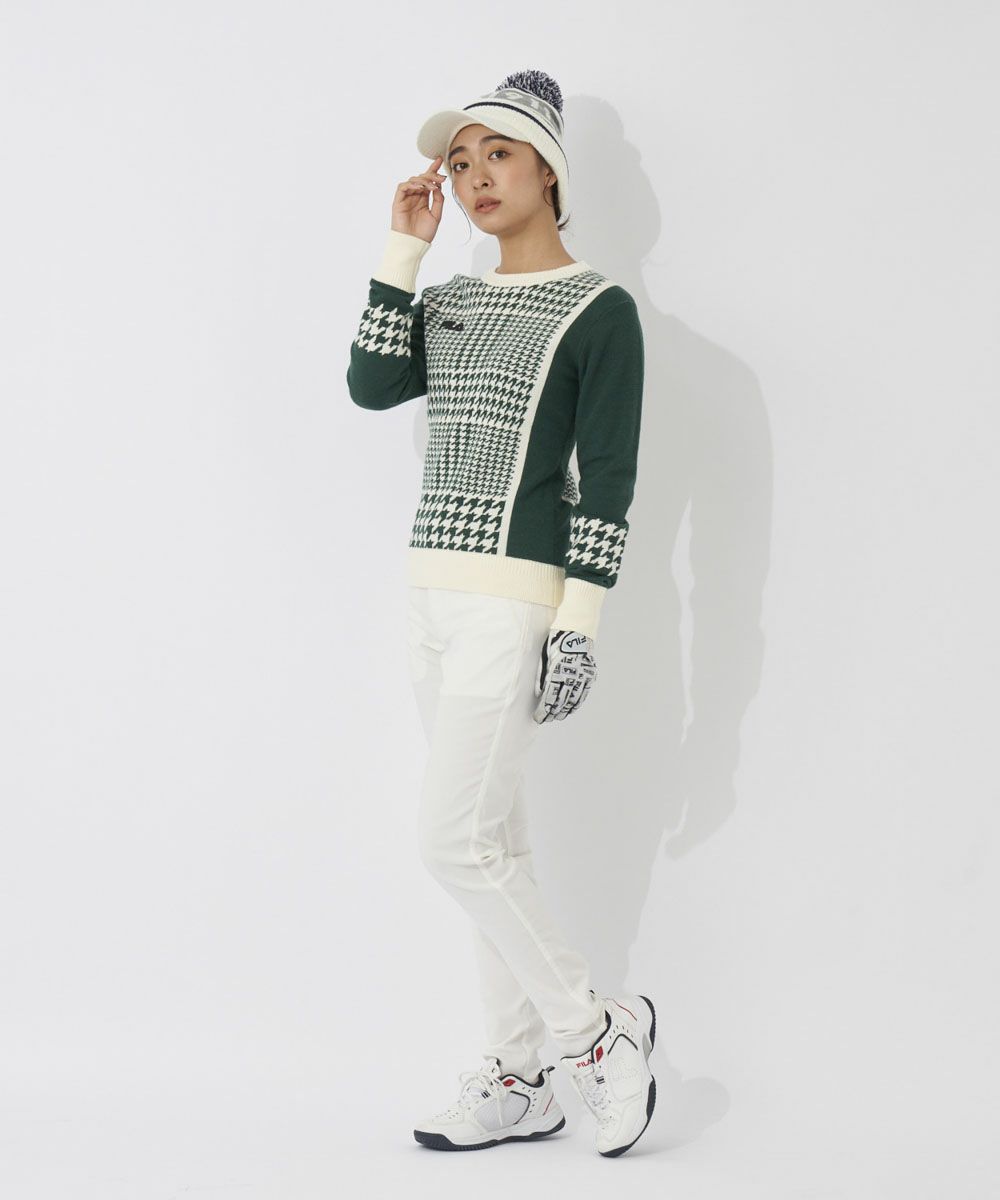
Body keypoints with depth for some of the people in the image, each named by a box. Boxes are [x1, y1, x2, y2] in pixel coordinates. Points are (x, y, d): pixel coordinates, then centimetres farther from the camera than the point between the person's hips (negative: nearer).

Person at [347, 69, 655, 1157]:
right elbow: (369, 384, -1)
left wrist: (579, 625, -15)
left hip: (515, 597, -7)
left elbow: (607, 482, -10)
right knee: (490, 841, 9)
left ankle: (595, 1028, 5)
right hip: (433, 589, 8)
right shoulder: (446, 305, 15)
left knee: (453, 839, -11)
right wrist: (403, 250, 0)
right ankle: (518, 1085, 16)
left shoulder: (599, 310, -5)